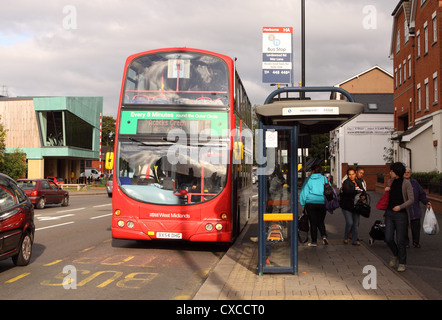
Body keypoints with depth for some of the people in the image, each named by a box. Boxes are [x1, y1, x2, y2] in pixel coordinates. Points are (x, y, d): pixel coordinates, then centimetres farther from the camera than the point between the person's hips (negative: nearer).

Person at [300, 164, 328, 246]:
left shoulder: (308, 179, 0)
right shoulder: (324, 179, 4)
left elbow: (304, 192, 1)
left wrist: (303, 204, 8)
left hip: (310, 203, -2)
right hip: (322, 203, 2)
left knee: (313, 222, 4)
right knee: (321, 222, 15)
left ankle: (314, 241, 5)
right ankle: (324, 236, -8)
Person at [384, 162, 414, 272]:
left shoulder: (406, 183, -8)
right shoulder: (391, 182, 8)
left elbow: (411, 199, -9)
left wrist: (400, 206, -21)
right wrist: (386, 191, 2)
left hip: (401, 214, -5)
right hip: (389, 213, 5)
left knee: (401, 240, 0)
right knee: (388, 238, 0)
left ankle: (402, 263, 16)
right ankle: (396, 255, 27)